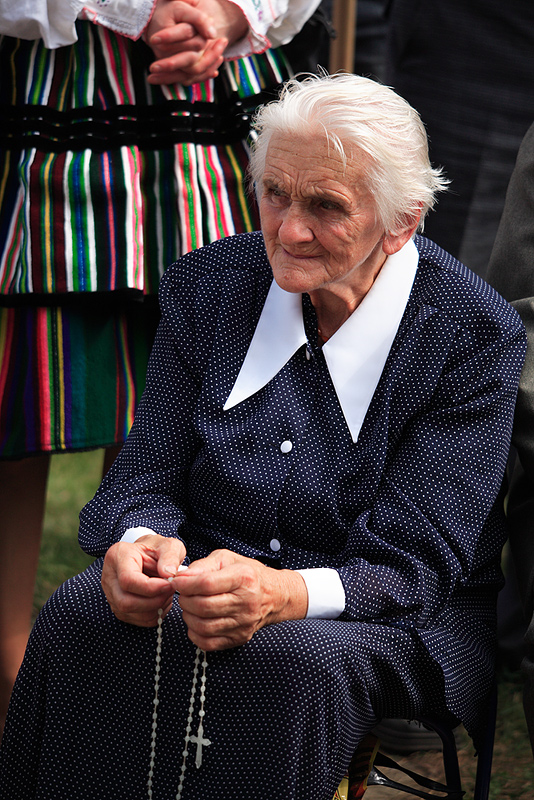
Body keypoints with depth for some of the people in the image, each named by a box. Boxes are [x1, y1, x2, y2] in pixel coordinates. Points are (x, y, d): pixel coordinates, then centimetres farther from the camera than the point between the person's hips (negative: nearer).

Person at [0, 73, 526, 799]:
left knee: (293, 664, -38)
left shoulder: (477, 335, -11)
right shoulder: (207, 284, 3)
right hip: (206, 569, 4)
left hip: (394, 621, -3)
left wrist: (285, 594, -38)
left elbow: (411, 563, -16)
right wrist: (140, 541, -24)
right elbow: (145, 476, 3)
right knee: (77, 622, -28)